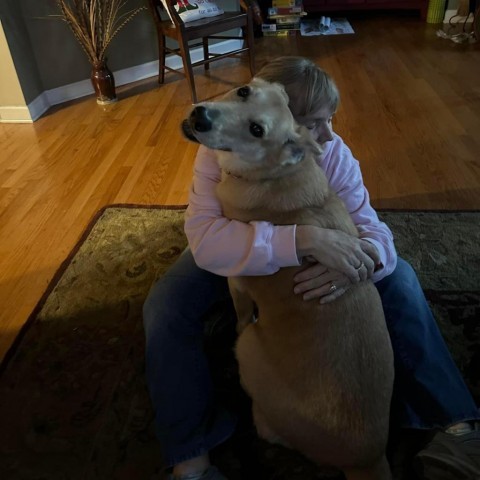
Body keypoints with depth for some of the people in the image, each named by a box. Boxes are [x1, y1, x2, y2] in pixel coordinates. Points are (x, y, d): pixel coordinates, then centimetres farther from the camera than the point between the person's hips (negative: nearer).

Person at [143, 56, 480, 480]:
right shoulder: (221, 152, -32)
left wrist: (360, 257, -52)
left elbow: (374, 231, -26)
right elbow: (205, 240, -48)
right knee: (166, 309, -28)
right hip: (236, 252, -2)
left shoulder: (333, 152, -24)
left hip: (313, 253, 2)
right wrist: (306, 239, -58)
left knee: (397, 277, -15)